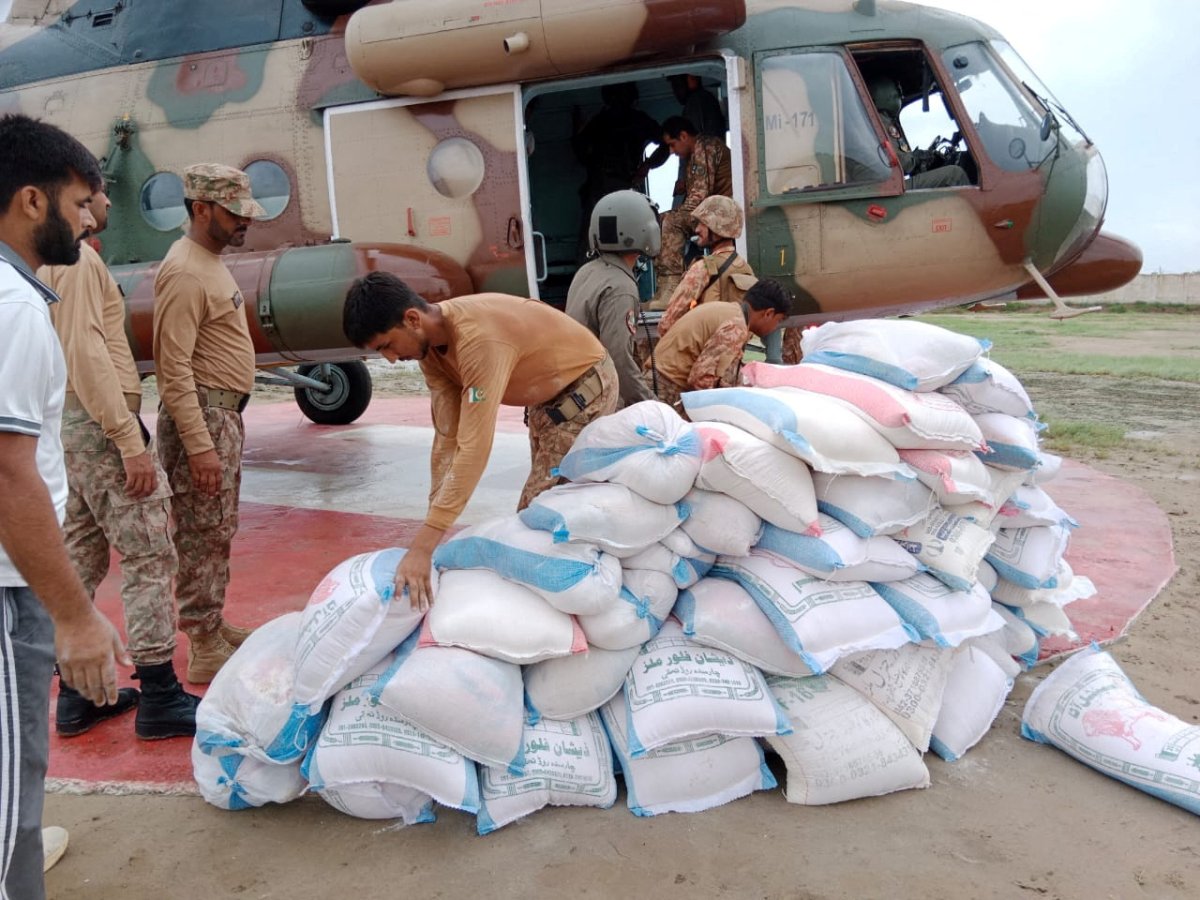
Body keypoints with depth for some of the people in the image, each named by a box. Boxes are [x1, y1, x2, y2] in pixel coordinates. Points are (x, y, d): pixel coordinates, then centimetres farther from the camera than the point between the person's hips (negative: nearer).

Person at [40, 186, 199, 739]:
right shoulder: (76, 258, -12)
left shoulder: (49, 258, 17)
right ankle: (159, 698, -1)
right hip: (99, 423, -10)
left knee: (82, 555, 13)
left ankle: (76, 693, 21)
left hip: (71, 423, 10)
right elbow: (86, 353, -20)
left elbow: (75, 348, 15)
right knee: (147, 554, -6)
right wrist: (131, 442, -22)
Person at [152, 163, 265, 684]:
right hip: (202, 416, -10)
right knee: (203, 536, -3)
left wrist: (227, 419, 19)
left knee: (217, 532, 17)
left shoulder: (210, 262, 14)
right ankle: (205, 652, 6)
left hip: (225, 413, 10)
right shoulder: (185, 272, -17)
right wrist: (199, 444, -24)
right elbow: (173, 368, -22)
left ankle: (213, 628, 29)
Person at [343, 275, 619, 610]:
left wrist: (423, 545, -43)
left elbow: (474, 448, -42)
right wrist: (434, 527, -15)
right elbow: (447, 435, -11)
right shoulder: (430, 344, -11)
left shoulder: (479, 338, -38)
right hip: (547, 396, 9)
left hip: (585, 386, -9)